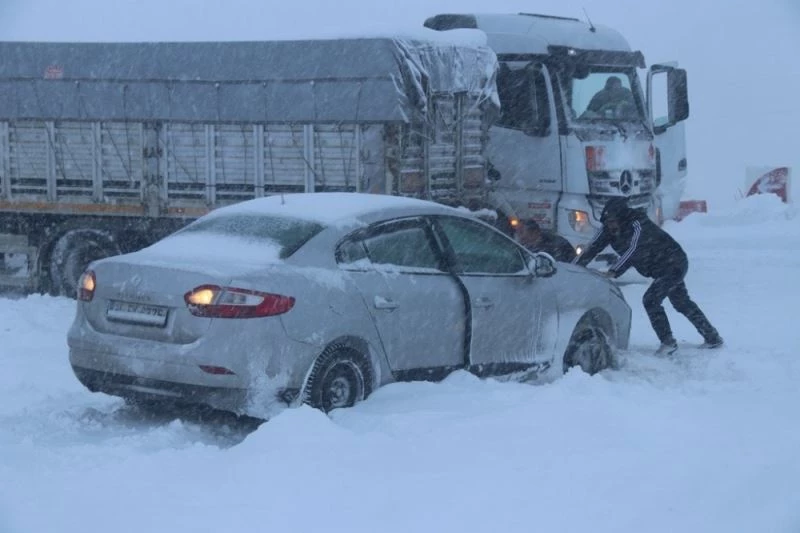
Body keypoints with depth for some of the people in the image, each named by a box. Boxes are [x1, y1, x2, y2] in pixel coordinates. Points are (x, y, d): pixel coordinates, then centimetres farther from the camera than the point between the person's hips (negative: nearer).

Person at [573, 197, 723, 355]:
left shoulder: (638, 225, -30)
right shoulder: (608, 230, -7)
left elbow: (633, 250, -41)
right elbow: (593, 248, -12)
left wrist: (613, 271, -53)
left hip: (674, 264, -10)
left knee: (651, 299, -19)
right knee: (682, 303, 19)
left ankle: (668, 342, -12)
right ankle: (712, 338, 31)